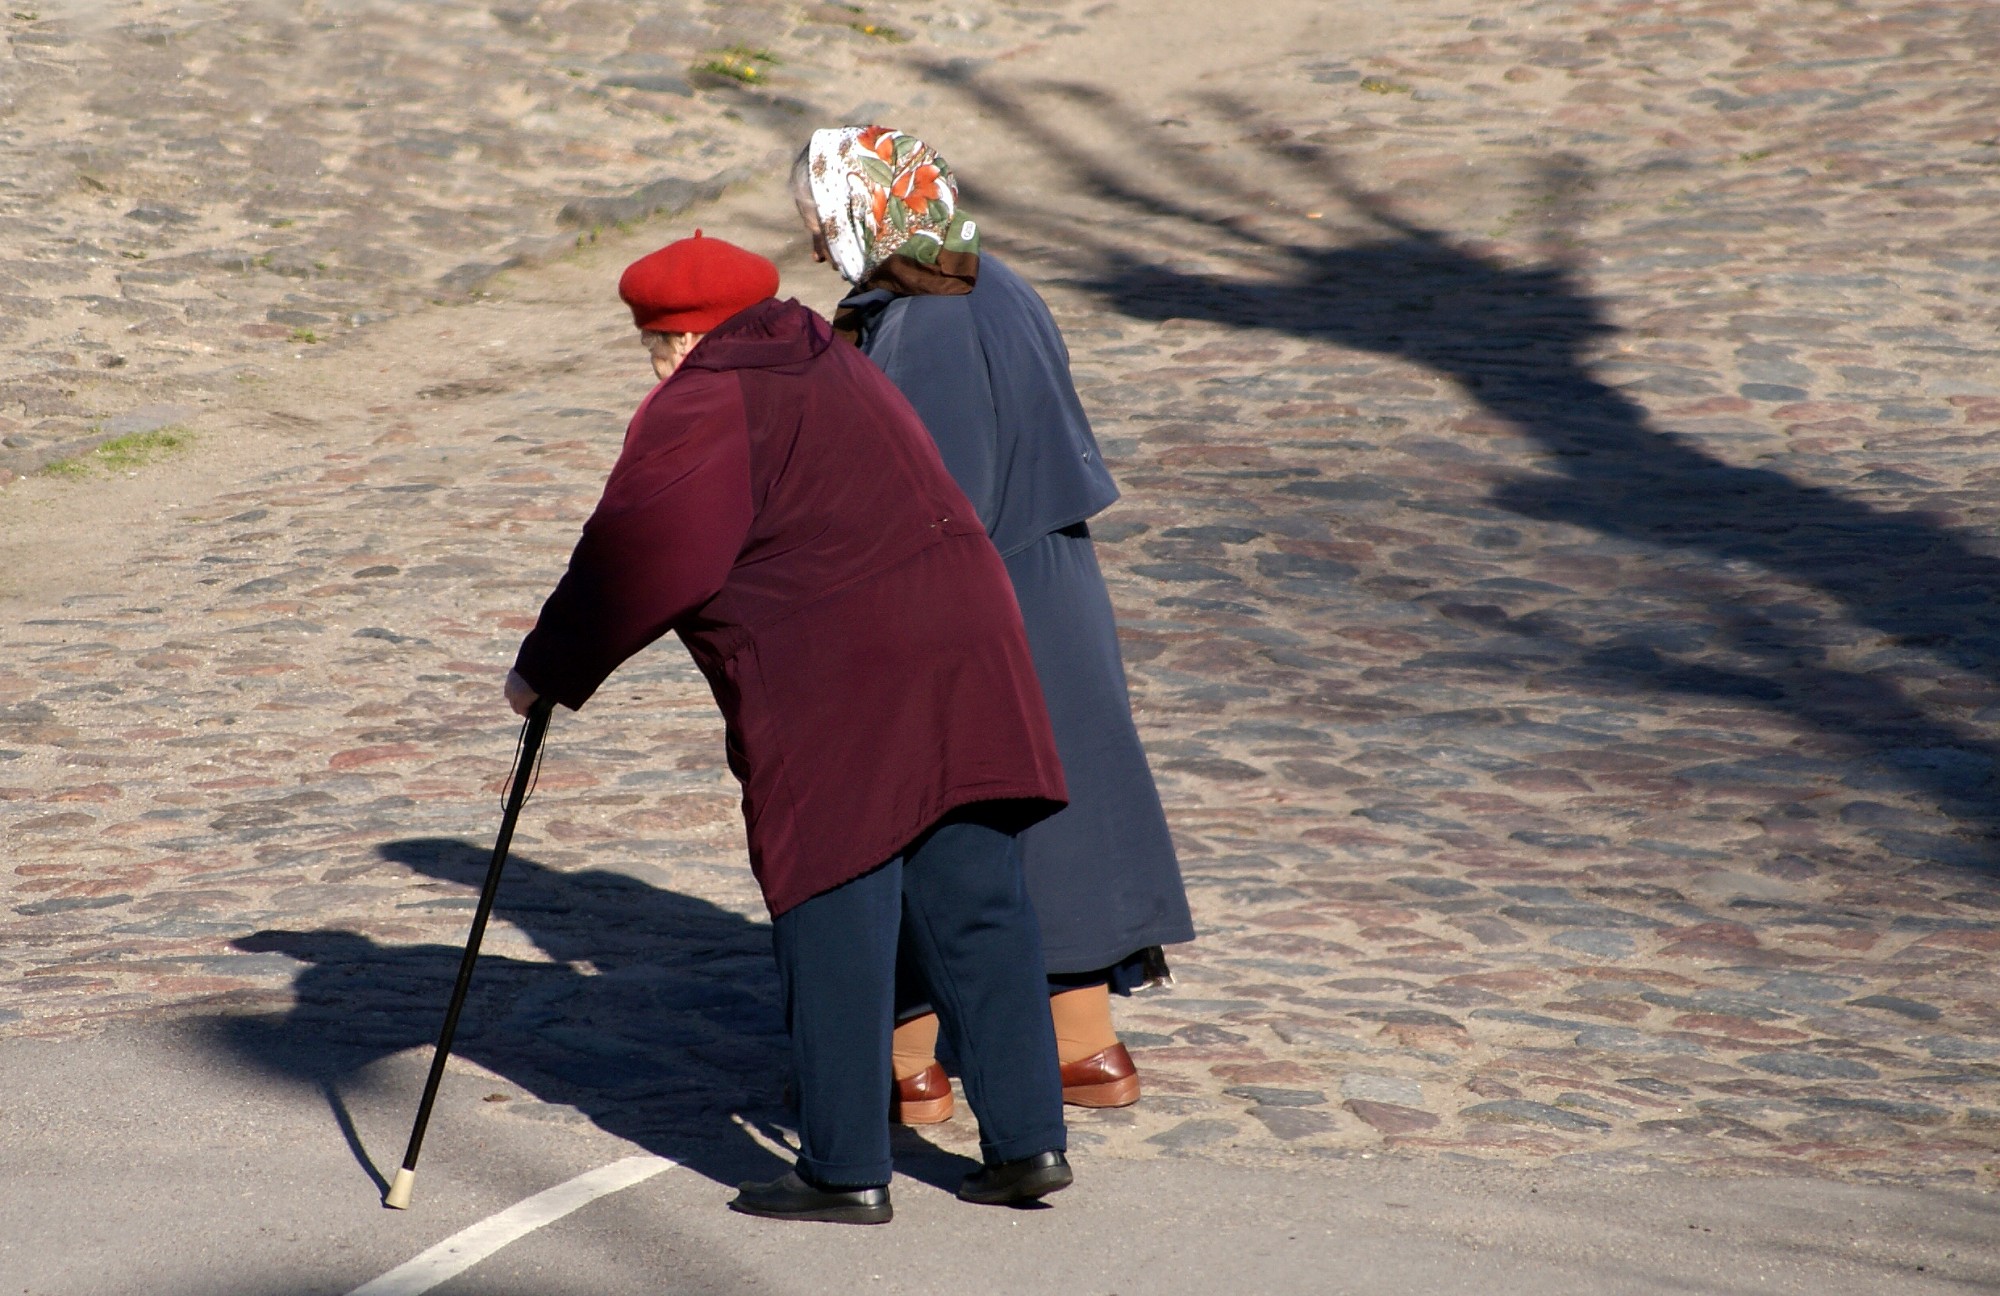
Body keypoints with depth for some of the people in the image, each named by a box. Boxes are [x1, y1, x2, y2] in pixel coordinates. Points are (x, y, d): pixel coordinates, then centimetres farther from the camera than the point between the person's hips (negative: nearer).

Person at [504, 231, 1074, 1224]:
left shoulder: (703, 409, -5)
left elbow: (629, 564, -7)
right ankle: (1028, 1141, 10)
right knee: (975, 911, 10)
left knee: (833, 929, 1)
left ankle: (846, 1171, 7)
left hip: (836, 694, -8)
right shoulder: (834, 370, 22)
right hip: (962, 645, 8)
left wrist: (545, 670, 5)